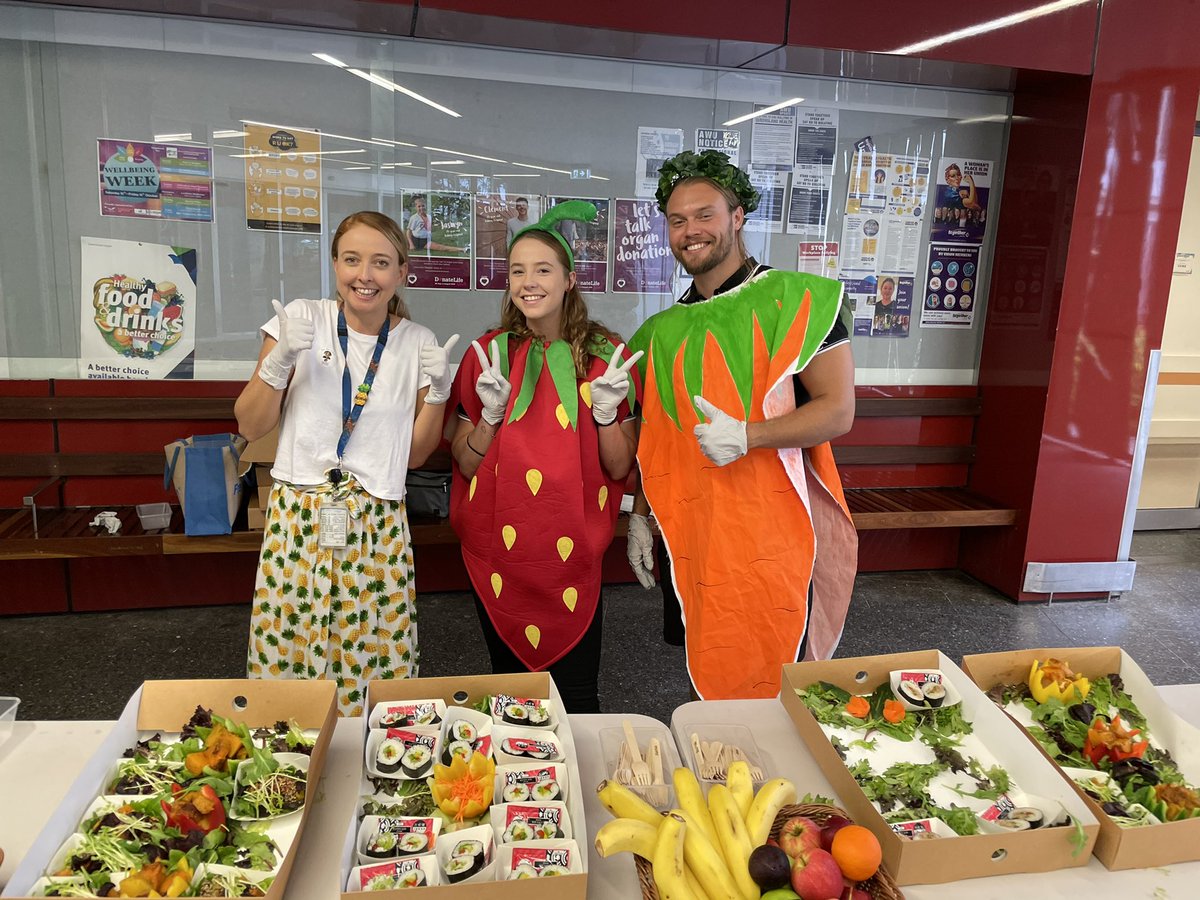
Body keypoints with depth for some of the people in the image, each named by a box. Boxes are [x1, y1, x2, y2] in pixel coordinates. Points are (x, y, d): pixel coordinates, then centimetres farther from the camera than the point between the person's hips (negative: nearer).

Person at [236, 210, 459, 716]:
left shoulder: (419, 344, 5)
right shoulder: (301, 319, 1)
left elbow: (415, 453, 8)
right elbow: (250, 427, 2)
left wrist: (438, 390, -5)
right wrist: (280, 360, -12)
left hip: (378, 527, 1)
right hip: (297, 517, 0)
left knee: (376, 663, 2)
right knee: (287, 657, 3)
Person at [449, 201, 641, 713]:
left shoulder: (605, 355, -2)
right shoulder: (488, 354, 0)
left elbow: (620, 468, 0)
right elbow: (465, 464, 2)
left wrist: (606, 411, -16)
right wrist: (490, 412, -14)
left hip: (573, 552, -1)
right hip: (498, 550, 1)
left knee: (577, 700, 5)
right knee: (509, 684, 16)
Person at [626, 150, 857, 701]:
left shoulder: (795, 300, -6)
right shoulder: (666, 330, 11)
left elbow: (838, 411, -12)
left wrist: (745, 436, -24)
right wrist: (639, 516, 12)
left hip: (773, 535, -5)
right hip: (688, 535, 5)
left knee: (772, 689, 3)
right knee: (704, 679, 16)